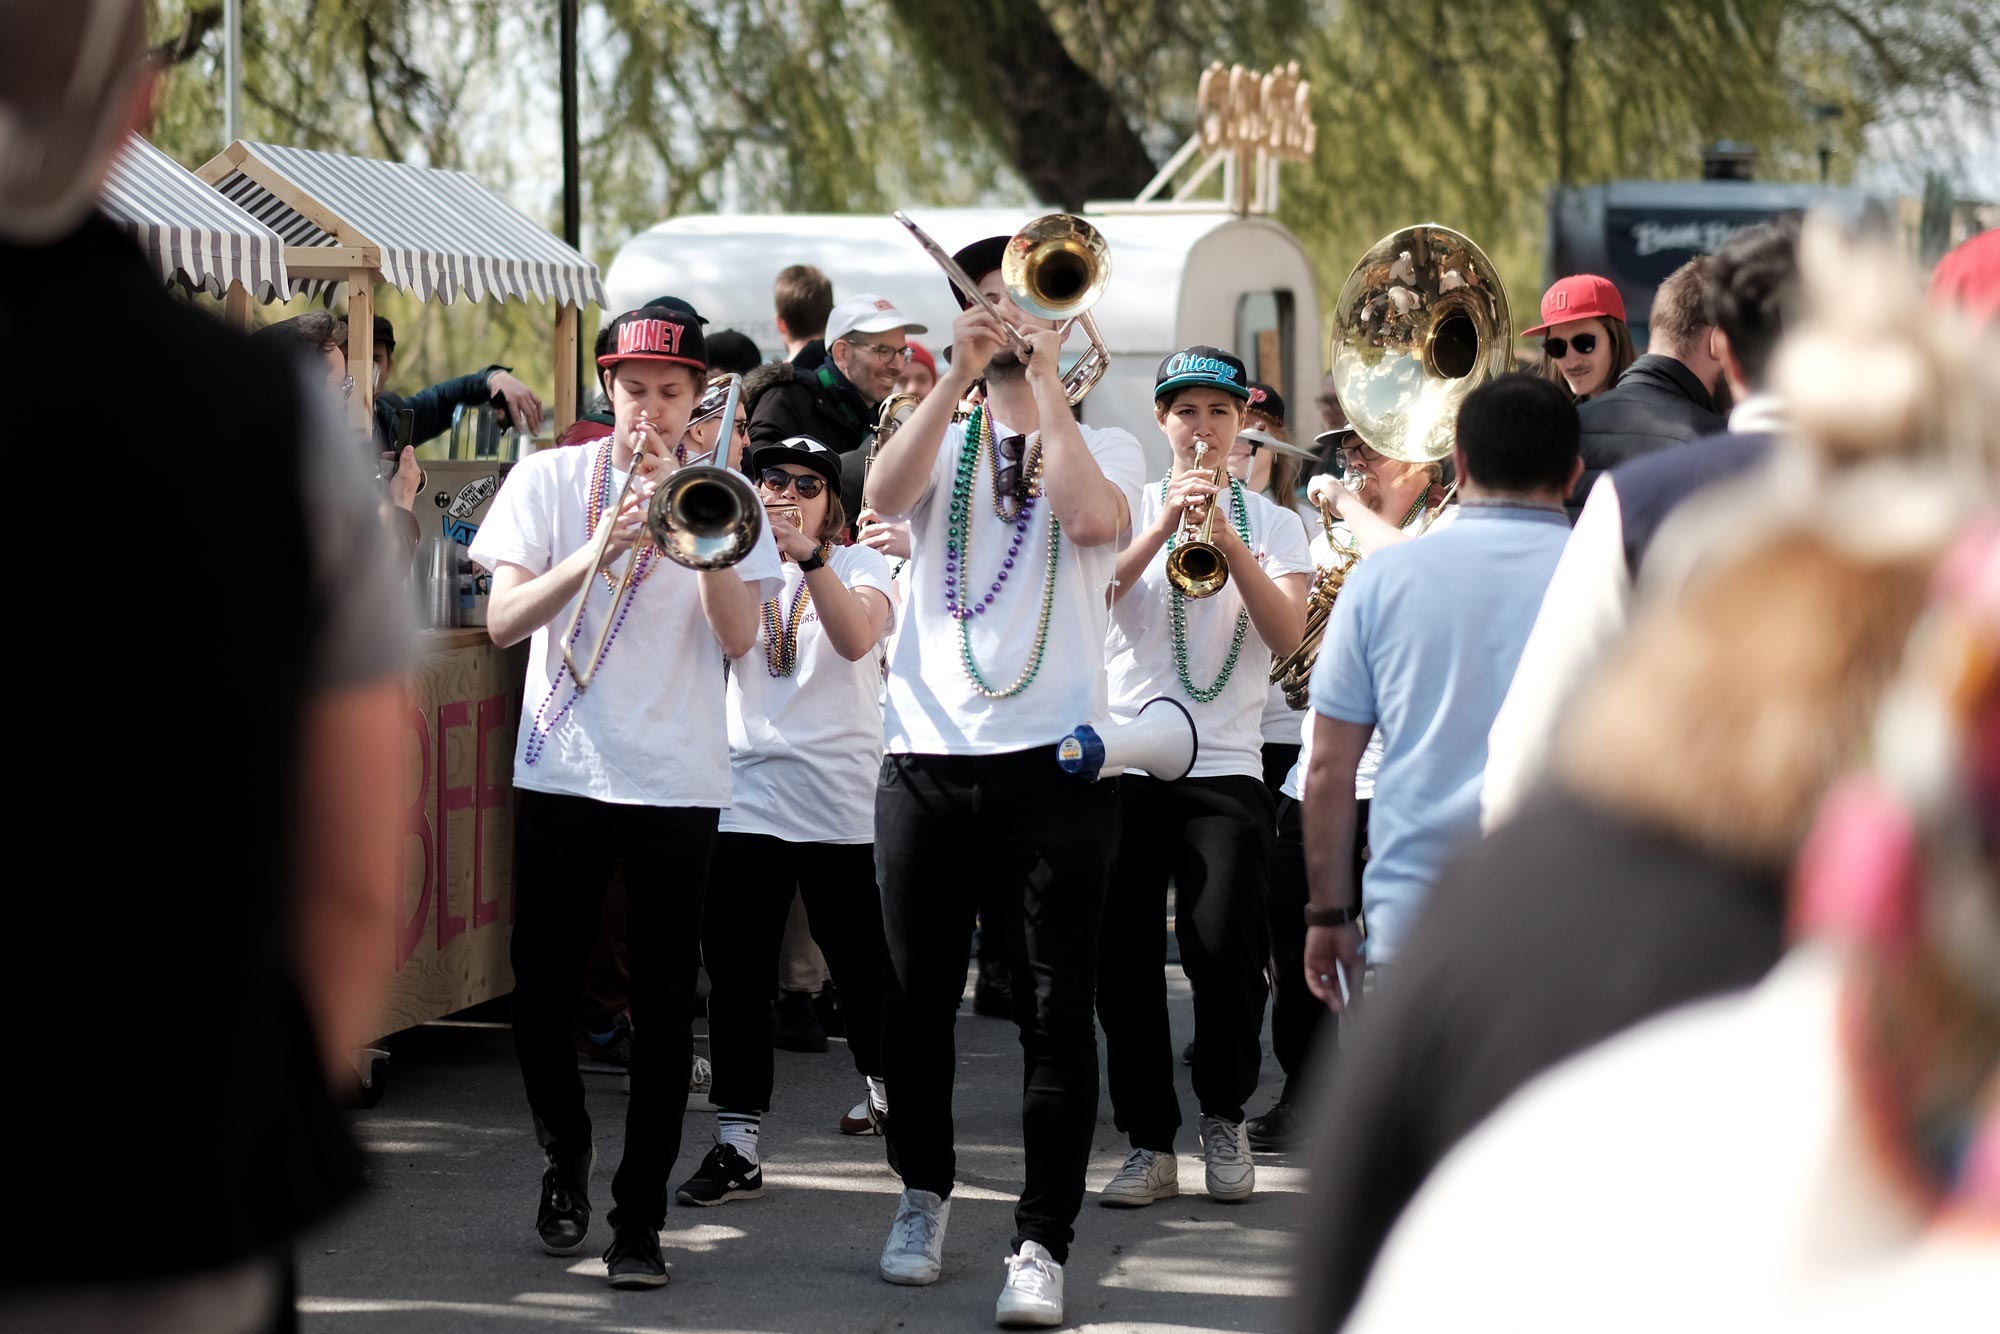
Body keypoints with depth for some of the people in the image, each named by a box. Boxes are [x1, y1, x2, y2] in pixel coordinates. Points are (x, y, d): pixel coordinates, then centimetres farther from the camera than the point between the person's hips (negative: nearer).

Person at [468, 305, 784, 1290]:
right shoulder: (550, 479, 3)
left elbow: (738, 636, -9)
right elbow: (502, 620, -6)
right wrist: (598, 550, -20)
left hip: (676, 781, 0)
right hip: (560, 767, 1)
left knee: (664, 1006, -1)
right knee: (540, 991, 3)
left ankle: (639, 1218, 5)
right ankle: (566, 1155, 29)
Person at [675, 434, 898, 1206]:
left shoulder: (857, 565, 2)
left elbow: (857, 639, -19)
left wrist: (810, 556, -33)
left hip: (841, 801, -2)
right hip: (746, 791, 2)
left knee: (861, 964, 5)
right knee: (735, 974, -1)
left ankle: (886, 1087, 32)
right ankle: (737, 1146, 2)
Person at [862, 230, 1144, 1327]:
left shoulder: (1101, 446, 8)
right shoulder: (941, 444, 12)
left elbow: (1095, 518, -15)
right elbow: (884, 496, -11)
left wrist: (1045, 379, -14)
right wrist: (960, 372, -15)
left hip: (1051, 762, -2)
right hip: (927, 755, 2)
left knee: (1055, 1008, -5)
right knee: (918, 995, 9)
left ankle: (1042, 1241, -2)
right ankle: (923, 1196, 27)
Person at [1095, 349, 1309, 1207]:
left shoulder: (1272, 523, 10)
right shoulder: (1129, 505, 10)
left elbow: (1286, 635, -6)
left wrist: (1226, 538, -16)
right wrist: (1166, 525, -17)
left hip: (1225, 766, -1)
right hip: (1124, 758, 1)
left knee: (1226, 951, -13)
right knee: (1124, 960, -1)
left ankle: (1224, 1115, 9)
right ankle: (1149, 1145, 7)